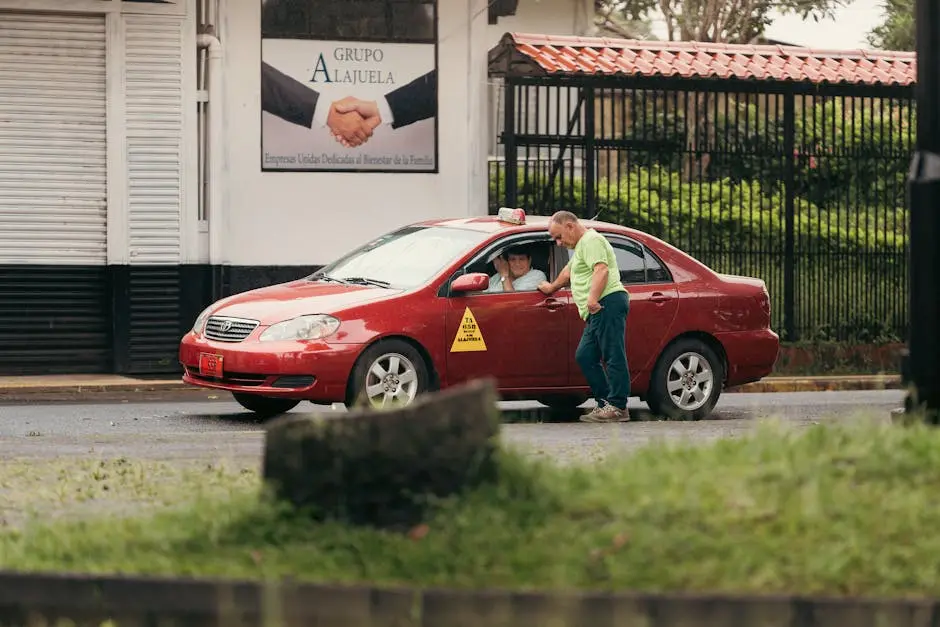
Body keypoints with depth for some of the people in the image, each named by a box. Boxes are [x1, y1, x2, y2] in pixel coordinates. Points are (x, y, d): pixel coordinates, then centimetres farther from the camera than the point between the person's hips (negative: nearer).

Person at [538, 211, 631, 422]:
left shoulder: (591, 240, -4)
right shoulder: (582, 245, 30)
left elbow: (602, 270, -20)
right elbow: (569, 270, 49)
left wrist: (593, 298, -33)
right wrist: (552, 287, 64)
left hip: (608, 303, -11)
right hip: (598, 312, 11)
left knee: (614, 355, -12)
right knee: (584, 357, 7)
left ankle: (618, 407, -15)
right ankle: (605, 403, 6)